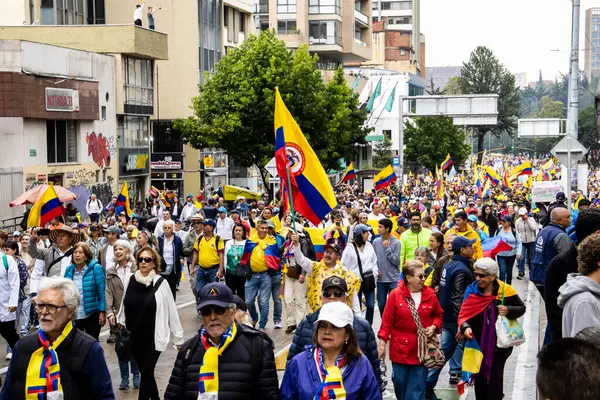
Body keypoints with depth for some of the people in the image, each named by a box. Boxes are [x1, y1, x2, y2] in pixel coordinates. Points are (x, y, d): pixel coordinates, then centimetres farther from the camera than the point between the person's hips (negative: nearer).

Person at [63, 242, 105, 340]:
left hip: (92, 315, -4)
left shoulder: (96, 268, -10)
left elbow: (102, 291, -10)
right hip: (73, 316, 4)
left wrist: (102, 312, -13)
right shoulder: (69, 269, 2)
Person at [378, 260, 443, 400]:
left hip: (421, 349, 1)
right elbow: (387, 320, -6)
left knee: (417, 389, 3)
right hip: (400, 347, -1)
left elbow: (438, 315, 13)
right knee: (400, 383, 10)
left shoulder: (430, 294, -2)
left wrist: (434, 326, -6)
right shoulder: (395, 295, -9)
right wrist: (382, 342, -9)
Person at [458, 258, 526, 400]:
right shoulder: (472, 291, -7)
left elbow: (521, 308, 0)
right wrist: (465, 327, -31)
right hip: (478, 343, 2)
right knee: (479, 376, 15)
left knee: (495, 377, 2)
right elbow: (464, 314, -10)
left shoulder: (505, 290, -11)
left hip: (499, 343, -2)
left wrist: (508, 310, -21)